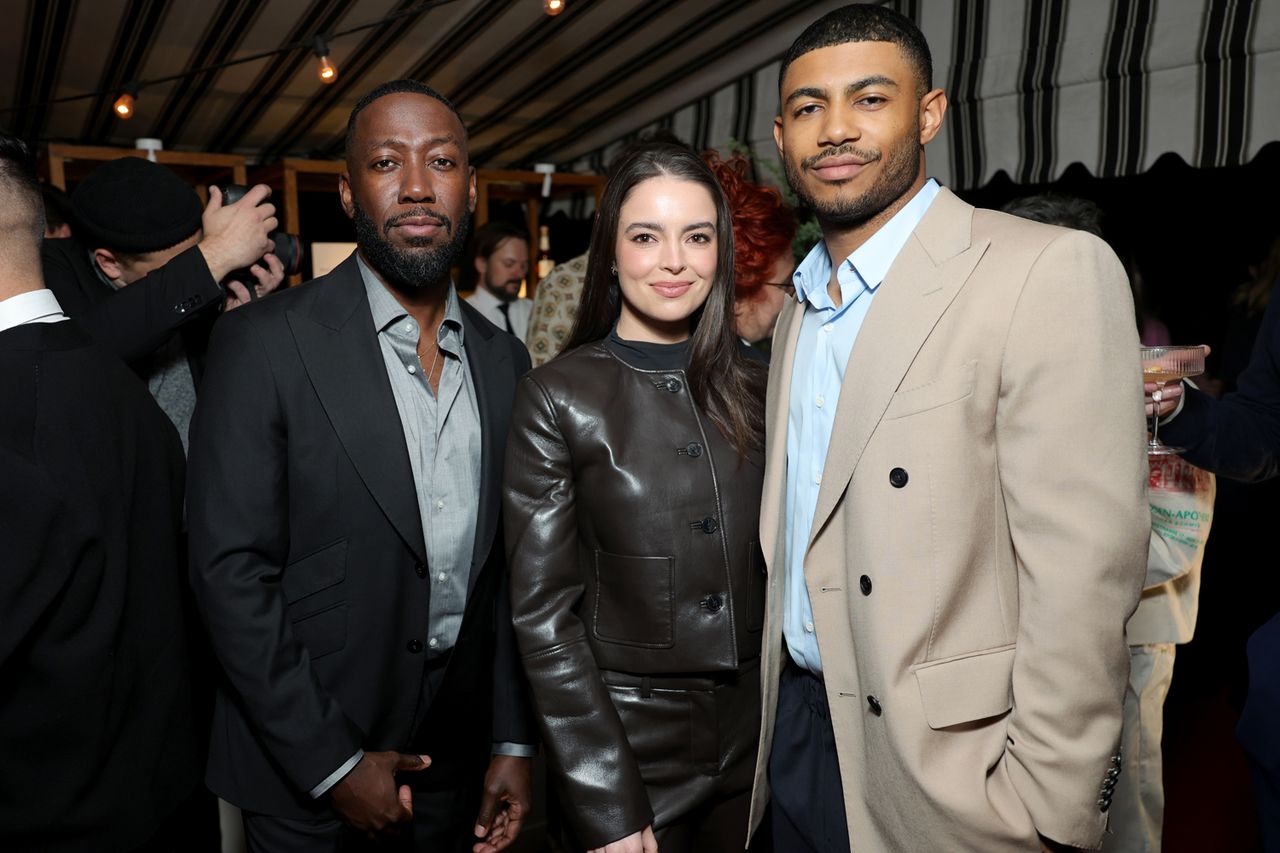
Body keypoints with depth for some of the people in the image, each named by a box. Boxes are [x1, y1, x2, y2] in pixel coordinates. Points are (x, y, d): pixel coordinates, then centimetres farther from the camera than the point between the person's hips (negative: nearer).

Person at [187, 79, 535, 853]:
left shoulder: (505, 360, 1)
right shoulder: (265, 343, -13)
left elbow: (507, 567, 4)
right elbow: (230, 569, -14)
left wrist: (513, 740, 2)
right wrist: (332, 762, -13)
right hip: (304, 772, -4)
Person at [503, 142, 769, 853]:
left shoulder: (752, 383, 1)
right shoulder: (557, 397, -11)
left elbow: (773, 562, 8)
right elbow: (543, 614, -12)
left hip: (756, 736, 4)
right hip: (630, 744, -4)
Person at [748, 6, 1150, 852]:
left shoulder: (1051, 271, -15)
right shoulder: (796, 313, 8)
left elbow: (1083, 575, -18)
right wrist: (776, 715, 11)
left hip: (945, 768, -6)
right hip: (796, 736, 6)